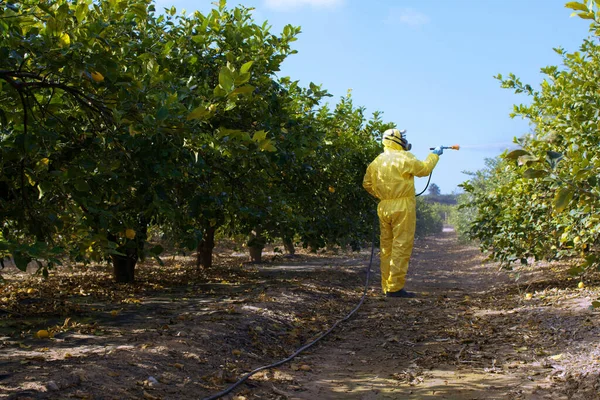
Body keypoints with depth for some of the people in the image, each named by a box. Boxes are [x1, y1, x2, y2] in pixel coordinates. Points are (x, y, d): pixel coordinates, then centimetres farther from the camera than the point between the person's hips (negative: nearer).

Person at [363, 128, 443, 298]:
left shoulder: (376, 161, 11)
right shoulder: (405, 158, -8)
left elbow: (367, 184, 12)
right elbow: (424, 169, 1)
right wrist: (434, 155, 16)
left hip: (383, 208, 7)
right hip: (402, 207, -7)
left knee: (386, 247, 11)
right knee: (401, 247, -5)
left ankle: (386, 287, 15)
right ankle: (395, 288, -7)